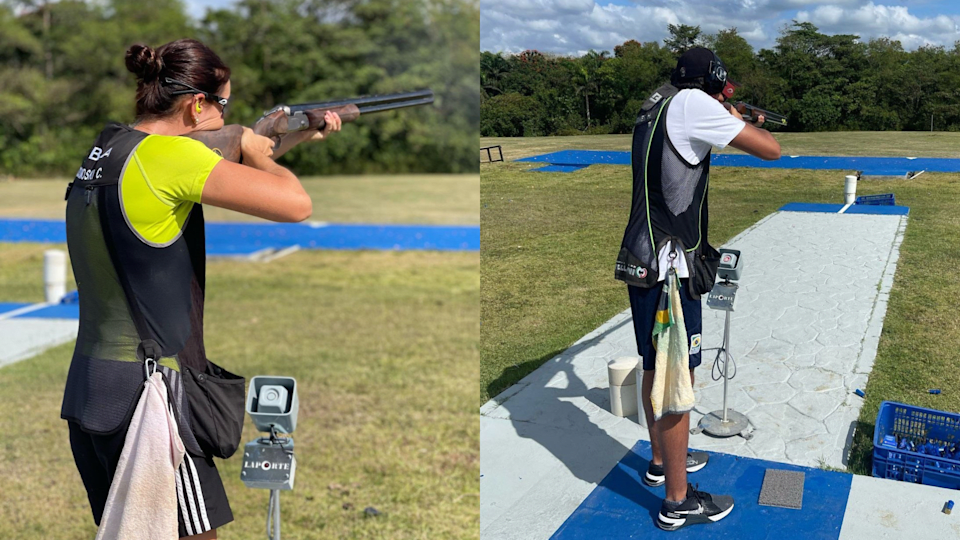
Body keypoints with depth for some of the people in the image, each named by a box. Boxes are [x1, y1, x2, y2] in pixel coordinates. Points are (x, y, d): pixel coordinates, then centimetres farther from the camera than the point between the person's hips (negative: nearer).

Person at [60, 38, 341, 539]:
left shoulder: (105, 149, 9)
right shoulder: (168, 154, -18)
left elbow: (212, 179, 20)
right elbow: (296, 204, -21)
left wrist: (290, 140, 21)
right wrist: (252, 146, -2)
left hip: (88, 387, 9)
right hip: (144, 391, -9)